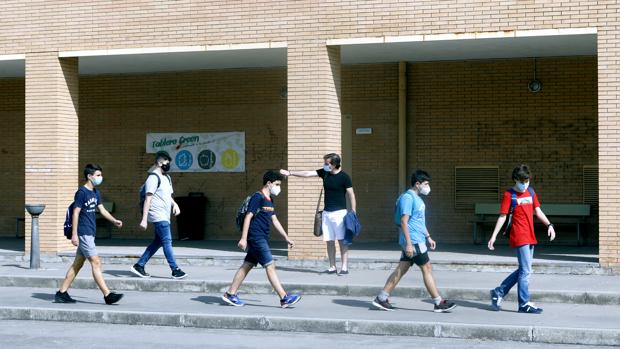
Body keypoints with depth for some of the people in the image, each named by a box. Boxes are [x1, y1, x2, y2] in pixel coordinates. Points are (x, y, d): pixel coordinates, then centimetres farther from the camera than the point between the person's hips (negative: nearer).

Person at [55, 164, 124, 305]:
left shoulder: (95, 193, 14)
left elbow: (102, 209, 18)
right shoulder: (81, 192, -12)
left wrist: (114, 220, 3)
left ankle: (61, 293, 16)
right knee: (96, 262, -9)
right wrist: (74, 234, -16)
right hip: (83, 233, -9)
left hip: (89, 233, 9)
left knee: (78, 263, 11)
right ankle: (107, 295, -9)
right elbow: (76, 213, -13)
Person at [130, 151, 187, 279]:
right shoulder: (153, 177, -12)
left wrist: (174, 204, 3)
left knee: (158, 242, 11)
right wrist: (144, 219, -20)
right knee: (167, 241, -8)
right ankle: (175, 270, -6)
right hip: (158, 215, -10)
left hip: (164, 216, 10)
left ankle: (139, 266, 16)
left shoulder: (166, 178, 17)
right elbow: (148, 199, -16)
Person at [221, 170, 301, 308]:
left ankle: (230, 294, 17)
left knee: (247, 266, 11)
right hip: (256, 237, -9)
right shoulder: (258, 197, -12)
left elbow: (275, 220, 21)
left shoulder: (269, 200, 16)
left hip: (262, 239, 9)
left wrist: (286, 238, 20)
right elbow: (248, 217, -16)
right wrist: (243, 238, -21)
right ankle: (284, 298, -10)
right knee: (270, 266, -10)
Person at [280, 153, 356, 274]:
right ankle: (332, 267, 10)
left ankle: (344, 267, -5)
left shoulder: (344, 177, -9)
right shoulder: (324, 173, 7)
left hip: (339, 212, -6)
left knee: (342, 240, -6)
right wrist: (290, 173, 3)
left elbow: (351, 195, -7)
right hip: (326, 212, 6)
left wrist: (353, 213, -12)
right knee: (329, 241, 5)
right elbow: (307, 174, 8)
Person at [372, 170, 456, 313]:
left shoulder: (417, 198, 16)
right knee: (427, 269, -4)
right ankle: (439, 303, 2)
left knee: (401, 269, 9)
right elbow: (404, 221, -21)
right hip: (413, 241, -10)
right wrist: (409, 243, -24)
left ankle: (381, 298, 11)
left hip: (417, 241, 10)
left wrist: (428, 237, 26)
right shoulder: (408, 198, -16)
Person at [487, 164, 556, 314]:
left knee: (524, 269, 12)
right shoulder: (509, 195, -5)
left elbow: (538, 211, 16)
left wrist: (549, 225, 2)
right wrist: (494, 235, -12)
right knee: (526, 270, -7)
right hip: (519, 238, -7)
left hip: (530, 237, 7)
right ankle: (524, 304, -1)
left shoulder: (531, 192, 13)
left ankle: (499, 292, 22)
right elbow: (502, 216, -6)